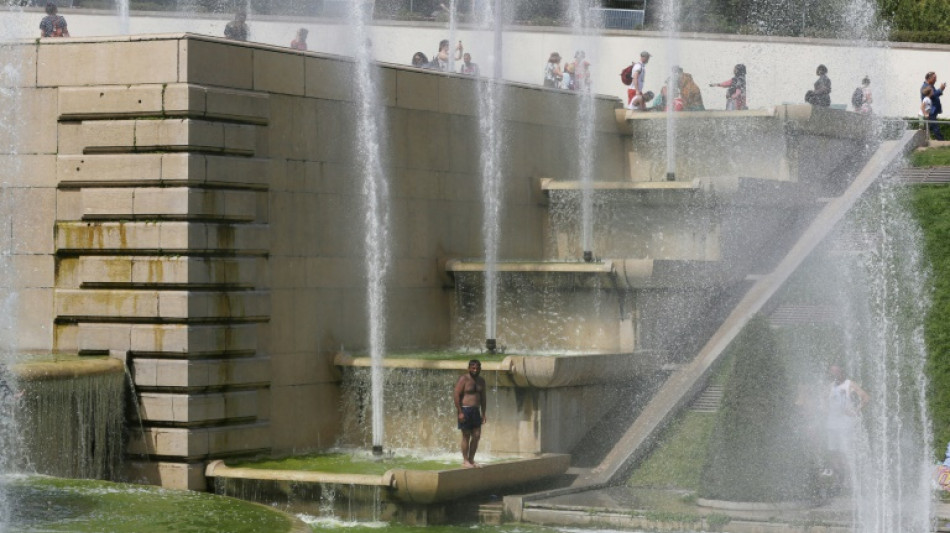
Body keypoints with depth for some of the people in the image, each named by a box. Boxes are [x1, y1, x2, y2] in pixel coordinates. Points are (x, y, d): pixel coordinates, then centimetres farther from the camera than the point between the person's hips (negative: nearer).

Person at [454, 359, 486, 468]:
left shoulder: (481, 381, 11)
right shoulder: (463, 379, -10)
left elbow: (482, 397, 17)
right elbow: (456, 395, -14)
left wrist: (483, 413, 12)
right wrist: (460, 412, -18)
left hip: (475, 410, 6)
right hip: (465, 410, -6)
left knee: (476, 436, 4)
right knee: (466, 436, -2)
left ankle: (471, 459, 14)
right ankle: (465, 461, 5)